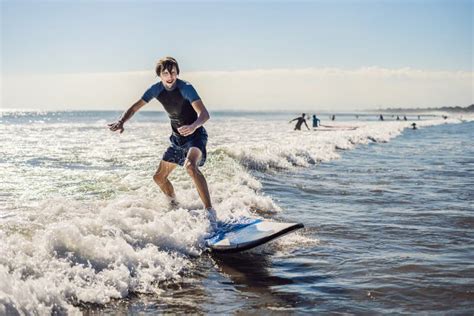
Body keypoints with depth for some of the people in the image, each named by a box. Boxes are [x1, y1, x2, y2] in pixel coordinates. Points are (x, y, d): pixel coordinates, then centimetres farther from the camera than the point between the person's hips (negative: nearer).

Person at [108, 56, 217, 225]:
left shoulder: (185, 88, -21)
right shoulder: (156, 89, -4)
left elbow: (204, 114, -32)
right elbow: (135, 107, 3)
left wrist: (193, 126, -53)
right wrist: (121, 121, -16)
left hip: (195, 134, -7)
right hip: (177, 138, 7)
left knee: (190, 166, -36)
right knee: (159, 177, 11)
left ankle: (210, 211, -35)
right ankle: (175, 207, 37)